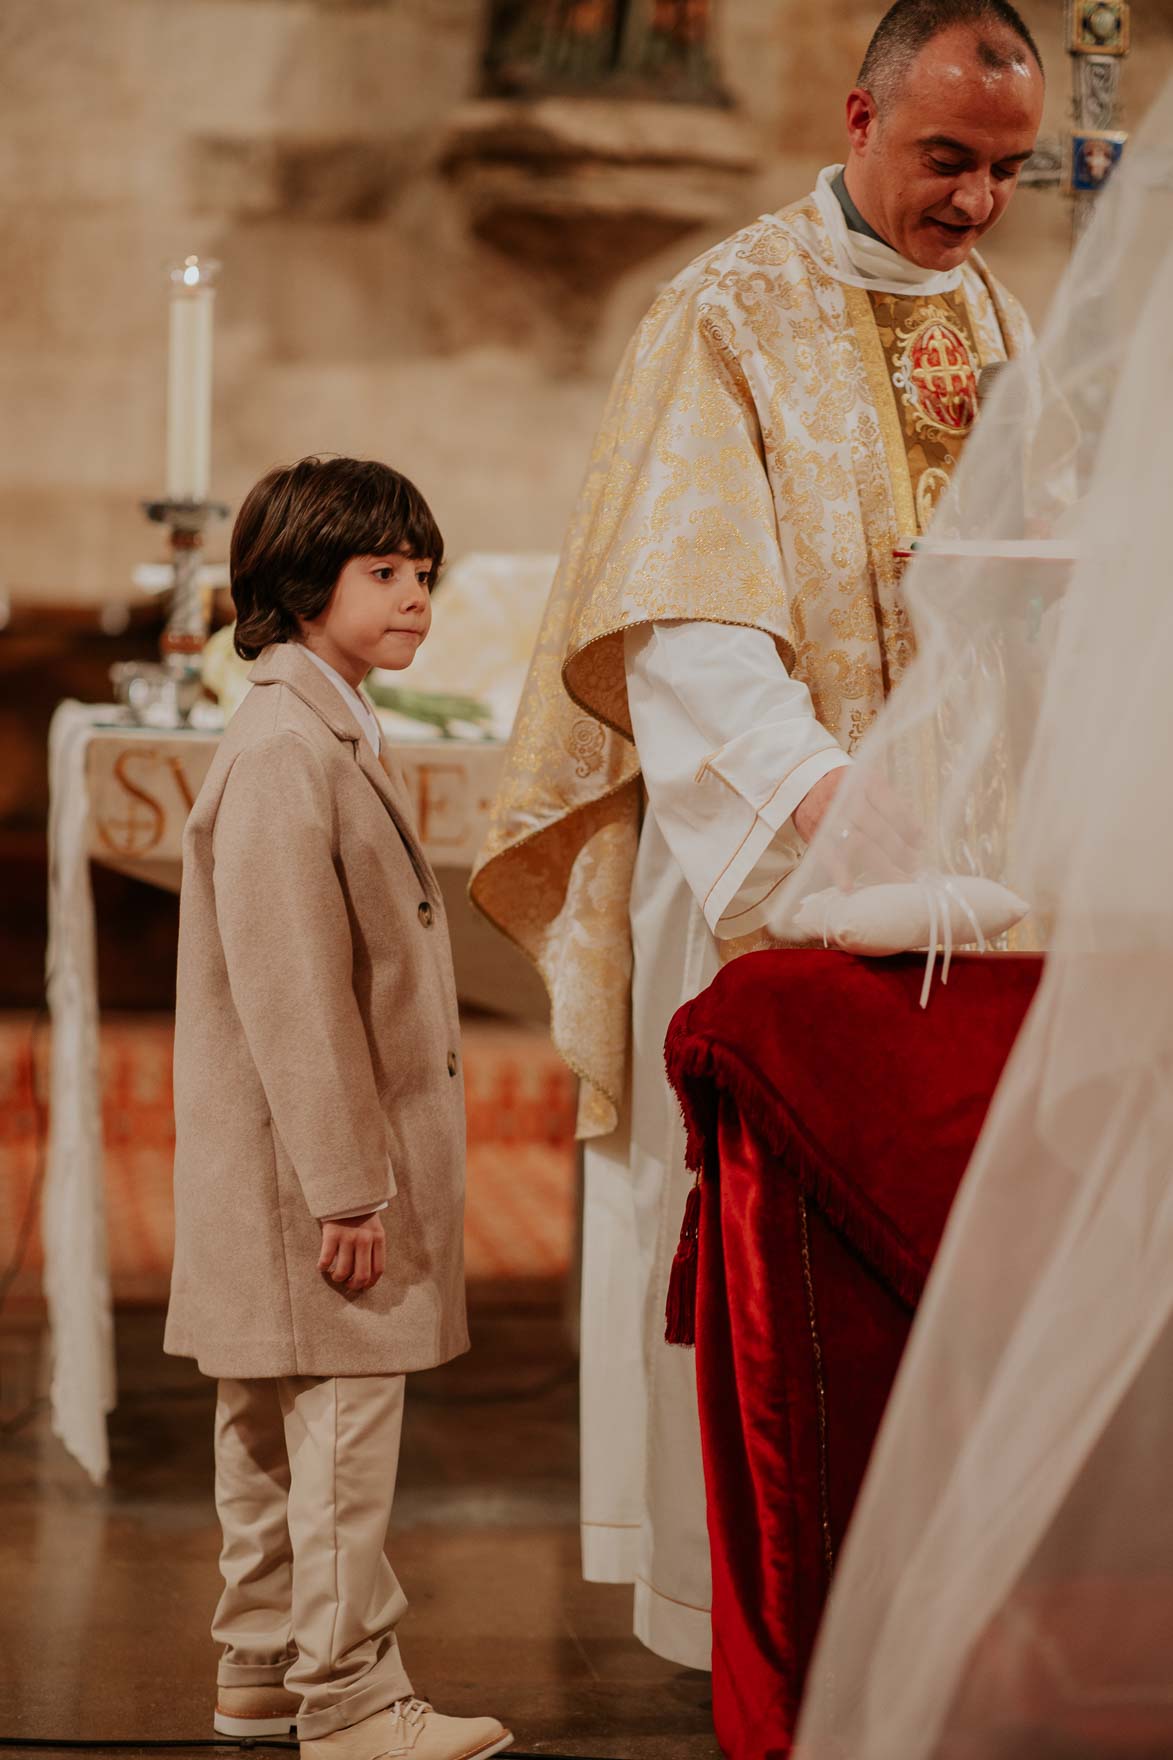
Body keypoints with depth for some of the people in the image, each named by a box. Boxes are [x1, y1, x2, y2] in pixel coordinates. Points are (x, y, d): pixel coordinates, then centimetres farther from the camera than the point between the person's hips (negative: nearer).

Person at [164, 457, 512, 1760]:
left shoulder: (334, 740, 16)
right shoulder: (282, 749, -18)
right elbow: (286, 990, -22)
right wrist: (344, 1185, -22)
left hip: (332, 1163, 10)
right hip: (302, 1165, -10)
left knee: (272, 1425, 16)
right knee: (343, 1420, -4)